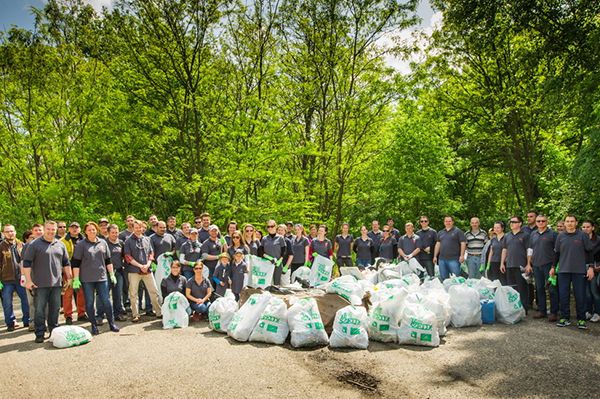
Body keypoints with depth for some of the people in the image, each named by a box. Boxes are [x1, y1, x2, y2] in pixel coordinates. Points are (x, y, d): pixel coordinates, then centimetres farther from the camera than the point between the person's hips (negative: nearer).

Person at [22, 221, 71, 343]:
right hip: (40, 284, -4)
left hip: (56, 283, 4)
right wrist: (28, 280, -10)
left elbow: (66, 263, 16)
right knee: (40, 309, 1)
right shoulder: (34, 244, -3)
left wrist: (69, 278, 14)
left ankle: (54, 331, 21)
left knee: (55, 308, 9)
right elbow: (26, 263, -5)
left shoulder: (60, 245, 10)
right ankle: (39, 334, 10)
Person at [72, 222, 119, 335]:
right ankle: (94, 326, 16)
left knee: (106, 301, 2)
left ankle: (112, 323, 13)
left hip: (102, 277, 2)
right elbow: (76, 263, -4)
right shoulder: (81, 244, -2)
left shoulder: (103, 243, 8)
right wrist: (76, 279, -9)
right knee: (89, 303, 5)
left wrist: (112, 274, 9)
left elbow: (108, 260, 12)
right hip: (87, 279, -2)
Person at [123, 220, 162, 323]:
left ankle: (159, 312, 14)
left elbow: (151, 253, 11)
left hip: (147, 270, 3)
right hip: (134, 271, -3)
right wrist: (140, 266, -12)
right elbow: (128, 257, -7)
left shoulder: (147, 239, 10)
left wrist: (147, 264, -6)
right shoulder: (129, 241, -1)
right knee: (133, 294, 3)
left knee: (154, 291, 5)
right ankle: (135, 315, 14)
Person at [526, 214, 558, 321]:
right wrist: (528, 264, 12)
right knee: (539, 288, 10)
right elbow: (530, 249, 16)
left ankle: (554, 312, 5)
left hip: (549, 264, -5)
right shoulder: (533, 234, 12)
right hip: (536, 265, 5)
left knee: (552, 289, -3)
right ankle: (541, 310, 19)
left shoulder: (552, 234, -2)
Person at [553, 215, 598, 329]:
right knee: (563, 296, 4)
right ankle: (565, 318, 13)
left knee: (580, 296, 2)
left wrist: (590, 267, -3)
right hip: (563, 271, 2)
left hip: (579, 270, -2)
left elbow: (590, 251, 3)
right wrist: (553, 267, 13)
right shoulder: (560, 236, 7)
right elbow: (556, 253, 14)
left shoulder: (583, 235, 1)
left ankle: (581, 319, 12)